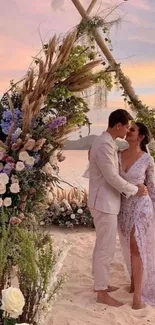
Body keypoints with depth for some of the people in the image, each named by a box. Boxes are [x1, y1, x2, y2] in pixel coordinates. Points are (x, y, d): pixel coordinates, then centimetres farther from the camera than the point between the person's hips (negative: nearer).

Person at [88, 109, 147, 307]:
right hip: (104, 203, -10)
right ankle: (101, 293, 9)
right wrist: (135, 190, -11)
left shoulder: (106, 142, 11)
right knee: (106, 248, -2)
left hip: (105, 201, 10)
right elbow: (112, 178, -23)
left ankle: (100, 283, 32)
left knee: (102, 246, 19)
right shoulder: (105, 145, -22)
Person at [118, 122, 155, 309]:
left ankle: (138, 294, -3)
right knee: (130, 248, 15)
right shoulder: (118, 156, 1)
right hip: (123, 206, 4)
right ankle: (136, 281, 34)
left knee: (136, 248, -9)